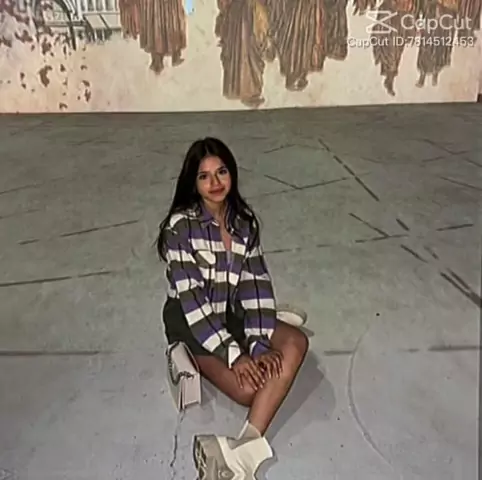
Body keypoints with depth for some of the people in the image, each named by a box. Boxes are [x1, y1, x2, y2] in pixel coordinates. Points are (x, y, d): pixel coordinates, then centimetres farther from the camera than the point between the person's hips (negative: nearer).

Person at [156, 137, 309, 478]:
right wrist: (233, 354, -24)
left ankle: (244, 450, -28)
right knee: (249, 387, -26)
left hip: (233, 313, 5)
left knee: (296, 342, -22)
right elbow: (191, 299, -21)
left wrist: (259, 343, -19)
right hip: (190, 322, -5)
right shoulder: (180, 225, -18)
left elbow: (256, 284, -7)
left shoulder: (245, 220, -2)